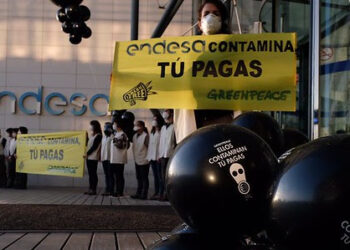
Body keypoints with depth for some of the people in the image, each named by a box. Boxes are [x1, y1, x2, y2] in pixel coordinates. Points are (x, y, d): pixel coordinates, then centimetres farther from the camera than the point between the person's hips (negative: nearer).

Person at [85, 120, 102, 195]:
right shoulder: (91, 136, 20)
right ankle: (90, 189, 10)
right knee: (90, 174, 8)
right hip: (89, 157, 8)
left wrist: (87, 153, -12)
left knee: (93, 174, -6)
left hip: (93, 157, -8)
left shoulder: (98, 136, -7)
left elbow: (94, 146, -13)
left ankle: (93, 190, -4)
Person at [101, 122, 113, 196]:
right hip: (104, 158, 8)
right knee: (106, 174, 11)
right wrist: (100, 156, 15)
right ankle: (107, 189, 15)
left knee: (110, 175, -7)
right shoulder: (103, 137, 19)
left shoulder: (112, 137, -7)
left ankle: (110, 190, -5)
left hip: (110, 158, -8)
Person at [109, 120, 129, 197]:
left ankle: (120, 192, -1)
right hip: (113, 159, 10)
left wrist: (114, 139, -17)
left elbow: (120, 145, -21)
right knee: (112, 175, 11)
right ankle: (113, 191, 18)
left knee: (119, 176, -5)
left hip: (119, 159, -10)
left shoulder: (122, 134, -10)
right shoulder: (115, 133, 19)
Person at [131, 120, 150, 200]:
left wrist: (147, 157, -14)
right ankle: (138, 193, 20)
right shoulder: (135, 136, 10)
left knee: (144, 178, -2)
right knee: (139, 178, 13)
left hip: (144, 160, -8)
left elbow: (149, 147, -15)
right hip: (137, 160, 8)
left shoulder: (145, 136, -14)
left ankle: (144, 195, 2)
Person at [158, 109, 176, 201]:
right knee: (163, 176, 8)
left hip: (170, 155, -7)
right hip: (163, 155, 7)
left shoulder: (174, 127, -4)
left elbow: (176, 141, -8)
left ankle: (167, 194, -3)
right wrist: (160, 154, 15)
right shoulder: (163, 127, 19)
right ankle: (162, 194, 12)